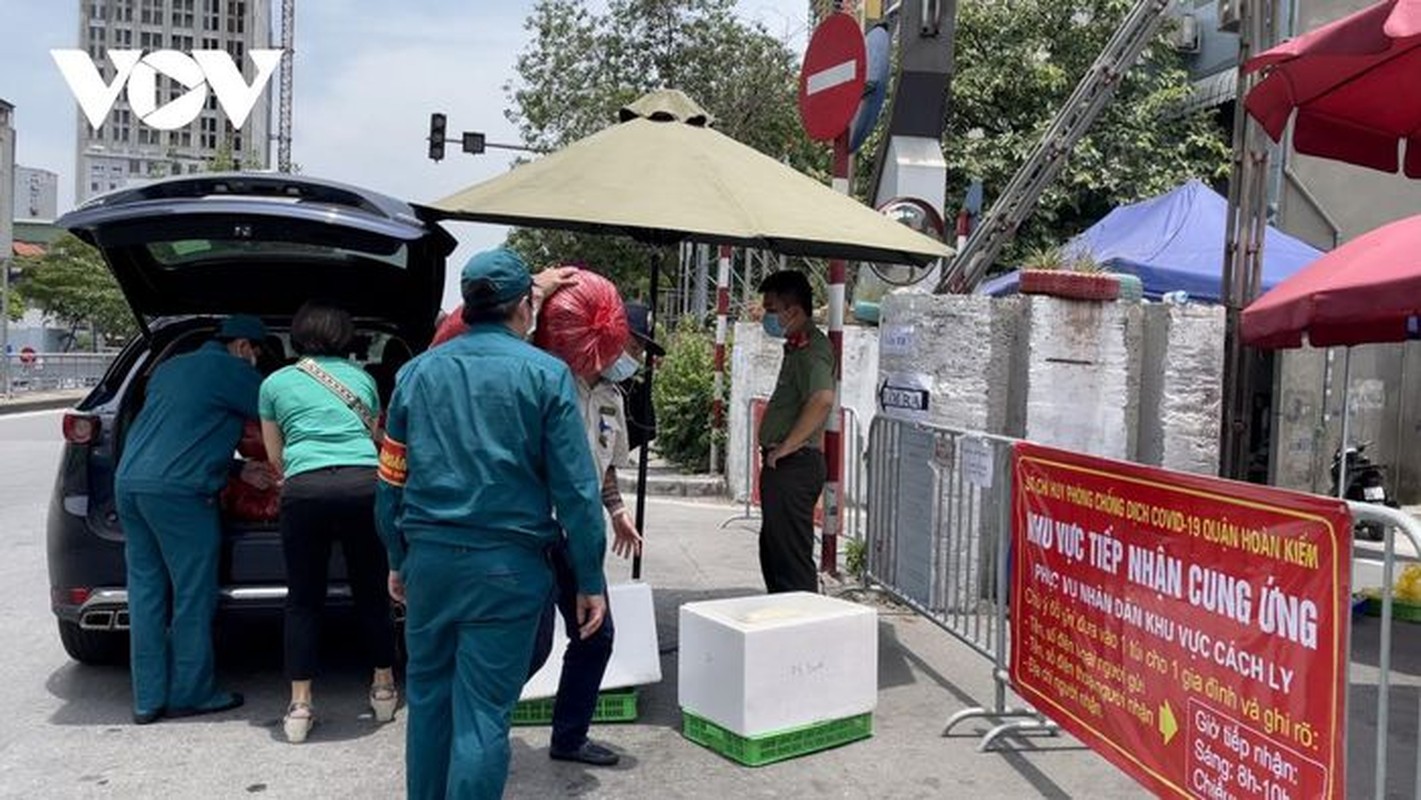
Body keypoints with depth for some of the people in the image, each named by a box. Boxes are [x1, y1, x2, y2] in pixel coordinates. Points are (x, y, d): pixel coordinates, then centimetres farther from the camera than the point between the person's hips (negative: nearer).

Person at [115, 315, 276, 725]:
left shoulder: (170, 368, 24)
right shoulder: (232, 372, 0)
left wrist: (236, 469, 27)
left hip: (129, 483, 8)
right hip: (177, 492, -8)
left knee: (146, 593, 10)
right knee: (193, 596, 2)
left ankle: (148, 698, 15)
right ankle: (189, 692, 10)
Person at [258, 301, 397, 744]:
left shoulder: (275, 383, 17)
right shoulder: (362, 378, 20)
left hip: (304, 487, -1)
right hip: (365, 482, 1)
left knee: (303, 599, 11)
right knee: (371, 591, 15)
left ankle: (300, 706, 12)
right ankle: (384, 688, 27)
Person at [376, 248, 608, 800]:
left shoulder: (418, 371, 7)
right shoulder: (544, 373, -5)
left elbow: (391, 477, 11)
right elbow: (575, 486, -7)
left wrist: (398, 560, 21)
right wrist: (590, 581, -2)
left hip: (429, 558, 4)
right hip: (507, 565, -4)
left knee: (428, 696, 20)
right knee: (482, 713, 2)